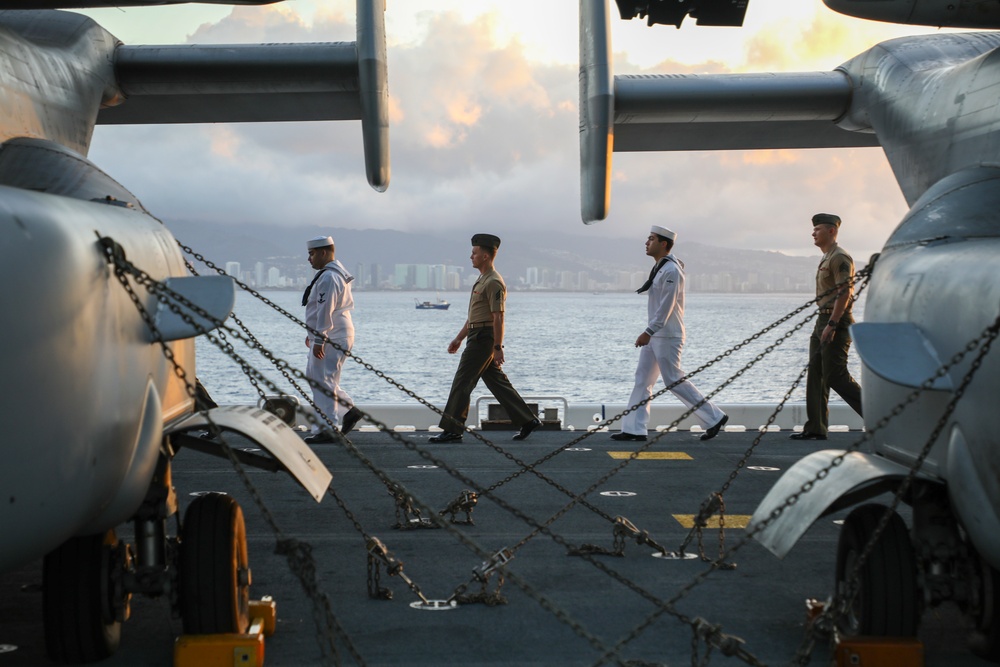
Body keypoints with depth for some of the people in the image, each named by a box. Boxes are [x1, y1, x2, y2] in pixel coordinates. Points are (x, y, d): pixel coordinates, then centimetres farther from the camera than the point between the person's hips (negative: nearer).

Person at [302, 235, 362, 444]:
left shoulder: (328, 277, -17)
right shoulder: (337, 273, 17)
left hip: (331, 338, -11)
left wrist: (319, 340, -23)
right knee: (314, 376, 18)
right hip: (332, 336, 11)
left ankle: (327, 430, -6)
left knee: (322, 382, -8)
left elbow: (326, 311, -23)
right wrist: (312, 333, 29)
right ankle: (349, 409, 20)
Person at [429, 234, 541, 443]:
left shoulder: (494, 282, -14)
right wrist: (459, 338, 22)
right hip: (477, 337, 10)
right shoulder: (482, 280, 18)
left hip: (483, 339, -10)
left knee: (462, 382, -7)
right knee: (497, 382, 12)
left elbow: (498, 317, -19)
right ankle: (527, 420, 15)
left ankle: (452, 430, -4)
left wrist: (498, 347, -22)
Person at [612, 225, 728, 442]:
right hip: (655, 334, 10)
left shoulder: (671, 271, -17)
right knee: (642, 379, 6)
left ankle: (714, 418, 3)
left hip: (667, 336, -10)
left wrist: (648, 332, -26)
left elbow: (666, 307, -23)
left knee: (674, 381, -6)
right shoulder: (659, 268, 13)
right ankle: (633, 429, 7)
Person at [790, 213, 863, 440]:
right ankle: (815, 428, 8)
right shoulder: (827, 259, 19)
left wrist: (832, 325, -25)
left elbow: (844, 293, -21)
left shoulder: (840, 258, -13)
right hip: (824, 320, 10)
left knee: (836, 376, -11)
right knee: (816, 375, 7)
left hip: (836, 323, -10)